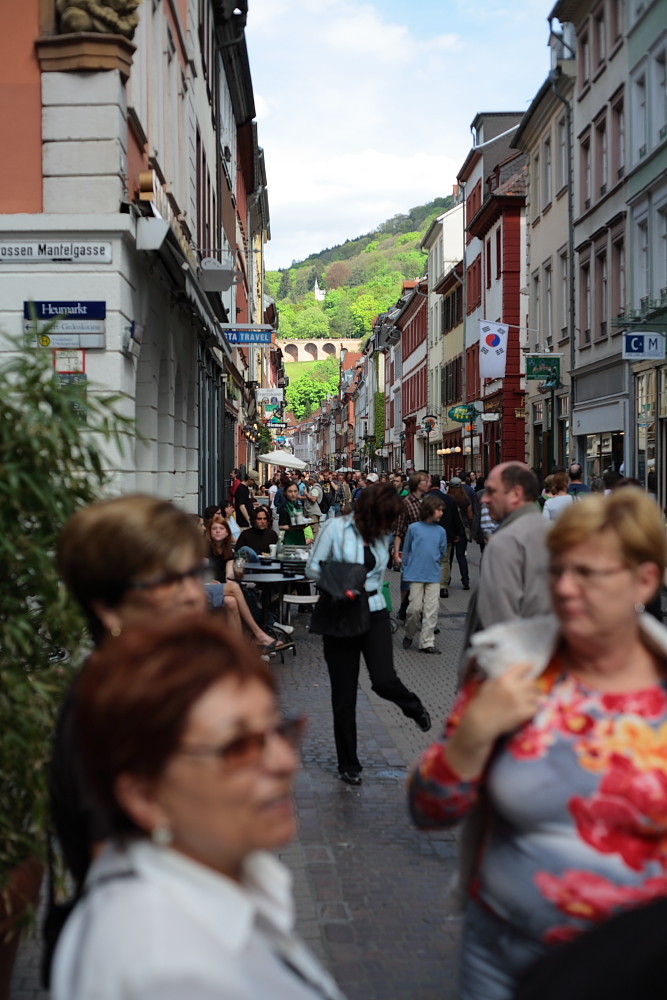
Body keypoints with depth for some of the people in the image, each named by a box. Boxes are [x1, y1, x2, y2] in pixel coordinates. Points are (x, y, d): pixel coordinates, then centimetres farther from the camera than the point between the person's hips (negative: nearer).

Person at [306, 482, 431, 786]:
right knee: (344, 698, 4)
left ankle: (413, 707, 17)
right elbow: (312, 568, -6)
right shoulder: (336, 528, -6)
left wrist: (362, 585, 2)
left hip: (374, 613, 2)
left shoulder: (381, 535, 8)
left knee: (384, 680, -19)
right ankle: (348, 766, 20)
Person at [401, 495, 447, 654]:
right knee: (415, 608, -3)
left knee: (431, 610, 1)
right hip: (415, 575, -3)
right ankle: (409, 635, 21)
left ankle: (427, 643, 8)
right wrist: (407, 570, 7)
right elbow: (406, 550, 6)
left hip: (434, 576, 3)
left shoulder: (441, 531, 5)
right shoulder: (414, 528, -2)